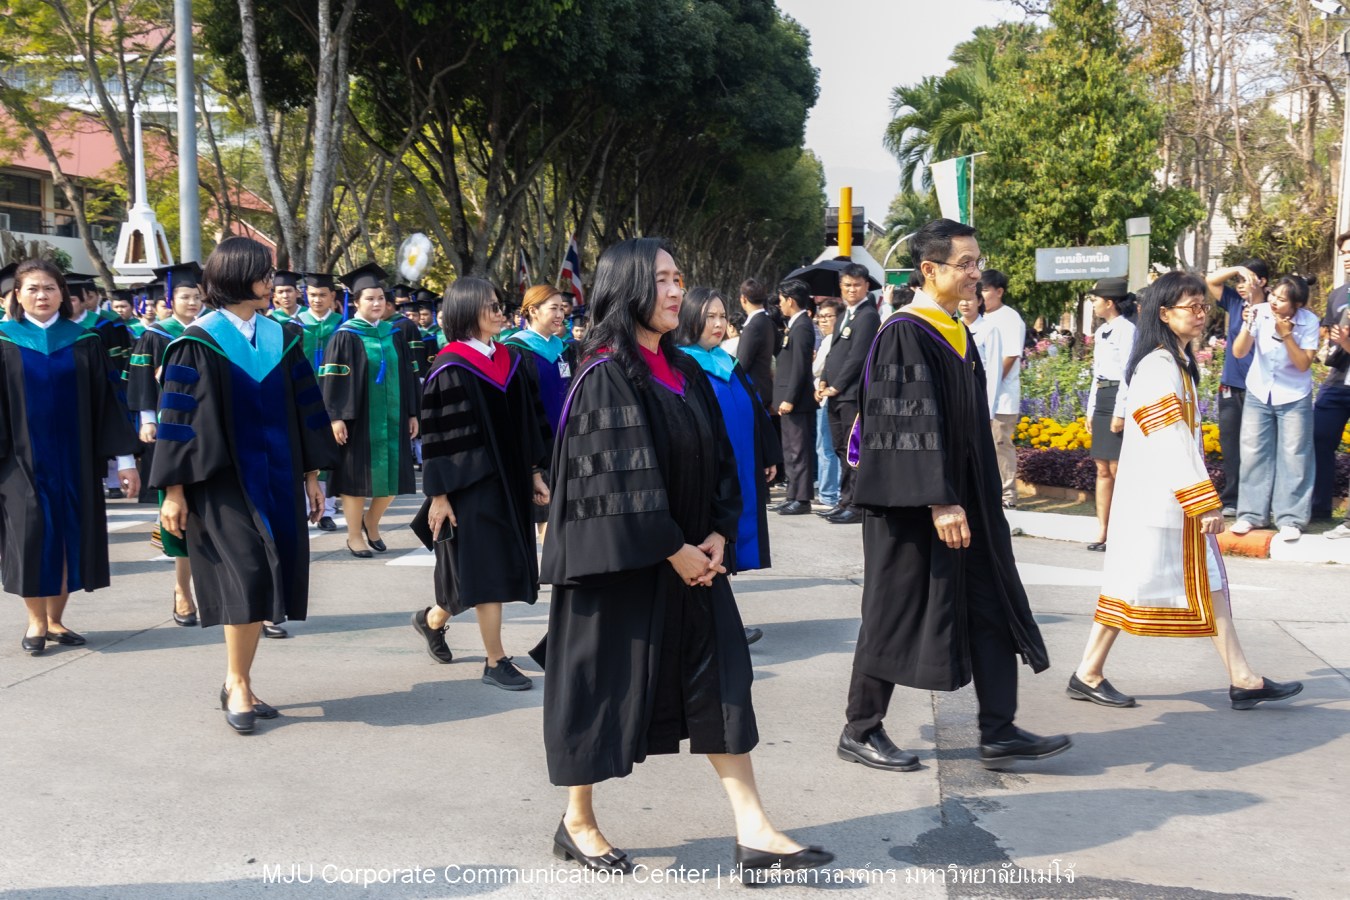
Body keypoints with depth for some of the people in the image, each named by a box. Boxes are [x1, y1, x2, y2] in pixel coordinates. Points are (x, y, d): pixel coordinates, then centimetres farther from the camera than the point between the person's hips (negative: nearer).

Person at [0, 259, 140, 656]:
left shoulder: (84, 343, 4)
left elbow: (107, 402, 3)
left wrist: (124, 458, -1)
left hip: (74, 459, 2)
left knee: (70, 537, 5)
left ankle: (54, 619, 19)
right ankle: (36, 621, 13)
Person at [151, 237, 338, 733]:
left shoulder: (279, 338, 8)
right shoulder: (199, 343, -6)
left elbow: (305, 410, 12)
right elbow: (178, 417, -7)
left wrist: (311, 476, 11)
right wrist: (174, 491, -10)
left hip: (276, 478, 5)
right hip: (223, 481, -5)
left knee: (263, 579, 5)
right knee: (245, 575, -13)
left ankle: (237, 683, 17)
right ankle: (238, 686, 2)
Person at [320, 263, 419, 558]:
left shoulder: (394, 335, 10)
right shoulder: (345, 336, -5)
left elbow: (408, 376, 13)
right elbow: (332, 379, -9)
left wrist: (412, 413, 9)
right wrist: (336, 417, -15)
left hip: (391, 418, 5)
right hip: (358, 418, -5)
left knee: (391, 476, 6)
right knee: (357, 477, 2)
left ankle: (371, 522, 29)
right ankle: (354, 535, 15)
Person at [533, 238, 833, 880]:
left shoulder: (685, 372, 10)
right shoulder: (605, 375, -13)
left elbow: (717, 459, 11)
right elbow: (619, 474, -18)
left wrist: (718, 536, -2)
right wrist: (673, 550, -17)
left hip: (689, 558, 7)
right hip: (619, 562, -7)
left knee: (720, 686, 3)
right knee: (604, 683, 4)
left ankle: (753, 833, 5)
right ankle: (577, 824, 22)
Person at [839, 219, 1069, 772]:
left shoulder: (958, 334, 13)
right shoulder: (904, 335, -15)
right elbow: (913, 425, -22)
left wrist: (969, 498, 19)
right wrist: (939, 501, -26)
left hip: (966, 497, 9)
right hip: (914, 504, -9)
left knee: (991, 607, 7)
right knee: (898, 610, 1)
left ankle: (999, 734, 13)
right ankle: (859, 731, 16)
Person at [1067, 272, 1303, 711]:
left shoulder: (1179, 361, 14)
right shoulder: (1158, 365, -17)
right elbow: (1170, 440, -23)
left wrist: (1204, 500, 16)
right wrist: (1205, 501, -22)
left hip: (1178, 499, 10)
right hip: (1157, 499, -10)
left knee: (1208, 581, 8)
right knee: (1137, 582, -3)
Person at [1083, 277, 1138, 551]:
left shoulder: (1126, 329, -9)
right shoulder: (1101, 331, 17)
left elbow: (1127, 373, -14)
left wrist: (1121, 412, -17)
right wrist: (1091, 410, 18)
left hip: (1119, 398, -9)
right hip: (1101, 398, 9)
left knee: (1118, 469, -8)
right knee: (1102, 469, 7)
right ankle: (1102, 531, 10)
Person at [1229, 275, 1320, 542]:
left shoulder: (1309, 322, -16)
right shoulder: (1260, 313, -14)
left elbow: (1304, 364, -19)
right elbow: (1239, 352, -14)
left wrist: (1286, 335, -29)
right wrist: (1248, 326, -30)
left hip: (1294, 397, -2)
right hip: (1259, 394, 2)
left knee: (1293, 457, -2)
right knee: (1254, 453, 5)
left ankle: (1291, 519, 6)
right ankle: (1251, 514, 15)